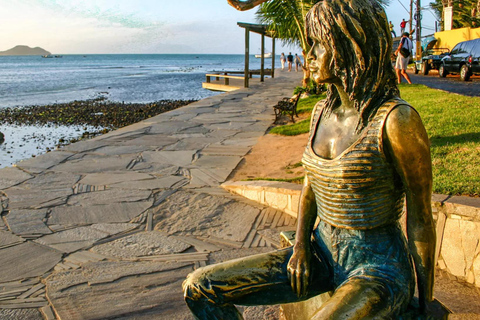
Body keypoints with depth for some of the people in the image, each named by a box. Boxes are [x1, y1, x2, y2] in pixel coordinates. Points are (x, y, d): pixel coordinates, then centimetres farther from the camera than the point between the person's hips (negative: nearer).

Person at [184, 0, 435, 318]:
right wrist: (301, 245, 0)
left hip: (379, 268, -6)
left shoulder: (396, 119, -17)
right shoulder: (323, 111, 5)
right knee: (199, 288, -5)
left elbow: (421, 220, -11)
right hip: (322, 253, 7)